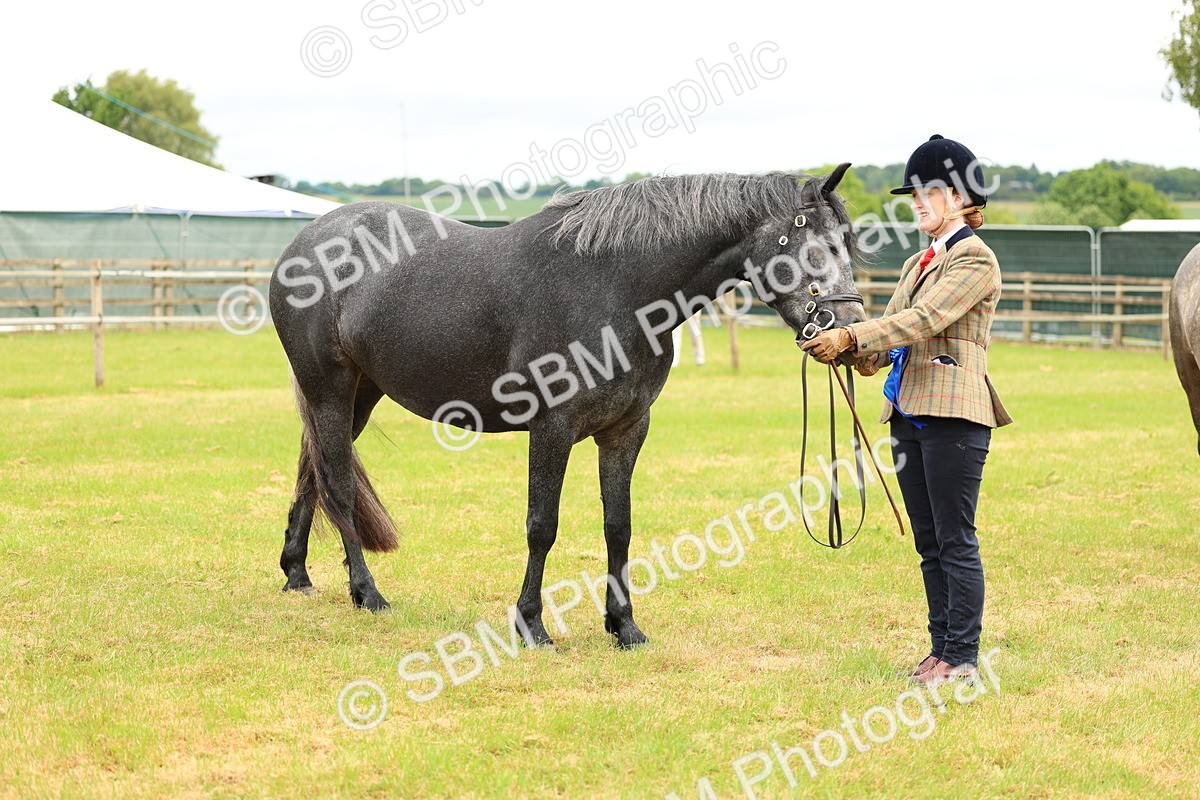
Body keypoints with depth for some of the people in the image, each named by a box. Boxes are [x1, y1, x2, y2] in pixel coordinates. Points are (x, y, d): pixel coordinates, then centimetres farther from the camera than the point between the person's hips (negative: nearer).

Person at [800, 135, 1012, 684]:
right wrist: (848, 350, -6)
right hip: (908, 413, 9)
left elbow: (923, 320, -19)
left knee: (955, 540, -4)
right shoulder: (918, 263, 20)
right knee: (928, 542, 12)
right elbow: (892, 331, 14)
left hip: (954, 413, -9)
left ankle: (961, 656, 1)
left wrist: (851, 337, -24)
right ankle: (940, 646, 18)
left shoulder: (975, 259, -8)